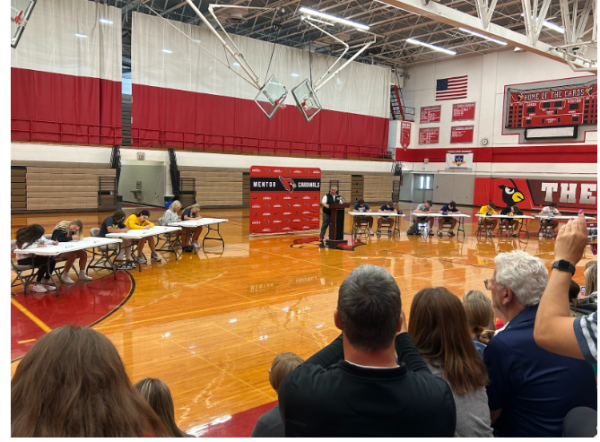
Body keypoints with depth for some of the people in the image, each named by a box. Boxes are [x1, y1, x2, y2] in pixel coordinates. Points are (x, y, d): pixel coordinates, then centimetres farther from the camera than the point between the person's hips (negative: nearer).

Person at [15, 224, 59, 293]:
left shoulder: (37, 236, -1)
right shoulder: (22, 237, -21)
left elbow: (44, 241, 8)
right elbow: (24, 246, -37)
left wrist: (53, 242, -11)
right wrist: (37, 245, -35)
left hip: (33, 256, 7)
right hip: (23, 259, -7)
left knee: (52, 260, -13)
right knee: (45, 262, -27)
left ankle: (46, 282, -3)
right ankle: (36, 285, -17)